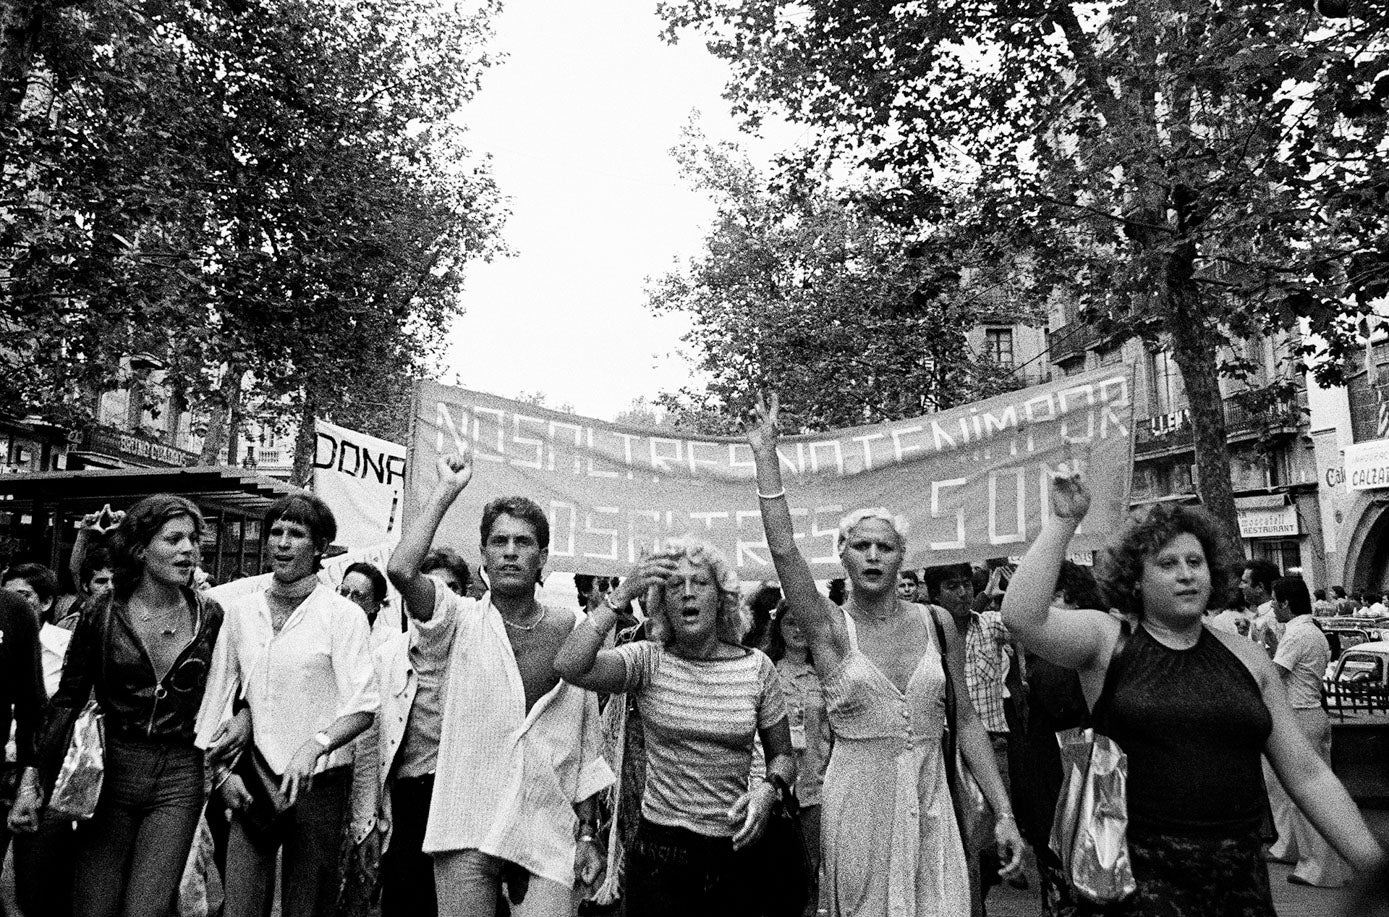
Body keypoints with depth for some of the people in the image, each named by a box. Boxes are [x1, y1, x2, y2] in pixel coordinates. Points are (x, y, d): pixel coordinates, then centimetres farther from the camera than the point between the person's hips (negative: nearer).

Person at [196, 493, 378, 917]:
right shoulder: (241, 611, 6)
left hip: (317, 781, -3)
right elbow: (218, 697, 12)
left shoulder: (344, 616, -8)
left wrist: (314, 745, -27)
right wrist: (222, 771, 4)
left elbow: (363, 708, -13)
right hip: (252, 781, 3)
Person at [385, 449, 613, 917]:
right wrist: (447, 490, -13)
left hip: (550, 834, 1)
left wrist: (588, 832, 8)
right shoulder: (463, 623, -2)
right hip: (468, 828, -1)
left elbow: (585, 742, 9)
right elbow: (400, 569, -21)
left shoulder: (574, 629, 3)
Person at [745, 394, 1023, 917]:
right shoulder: (830, 629, -5)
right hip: (858, 803, -2)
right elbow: (783, 548, -18)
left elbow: (966, 721, 7)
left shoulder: (937, 623, 3)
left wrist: (1004, 813, 3)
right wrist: (765, 455, -18)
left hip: (930, 803, 2)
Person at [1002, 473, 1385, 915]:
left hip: (1240, 873, 4)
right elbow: (1021, 617, -22)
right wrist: (1063, 521, -21)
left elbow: (1307, 774, 9)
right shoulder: (1108, 641, -4)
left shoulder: (1246, 657, 7)